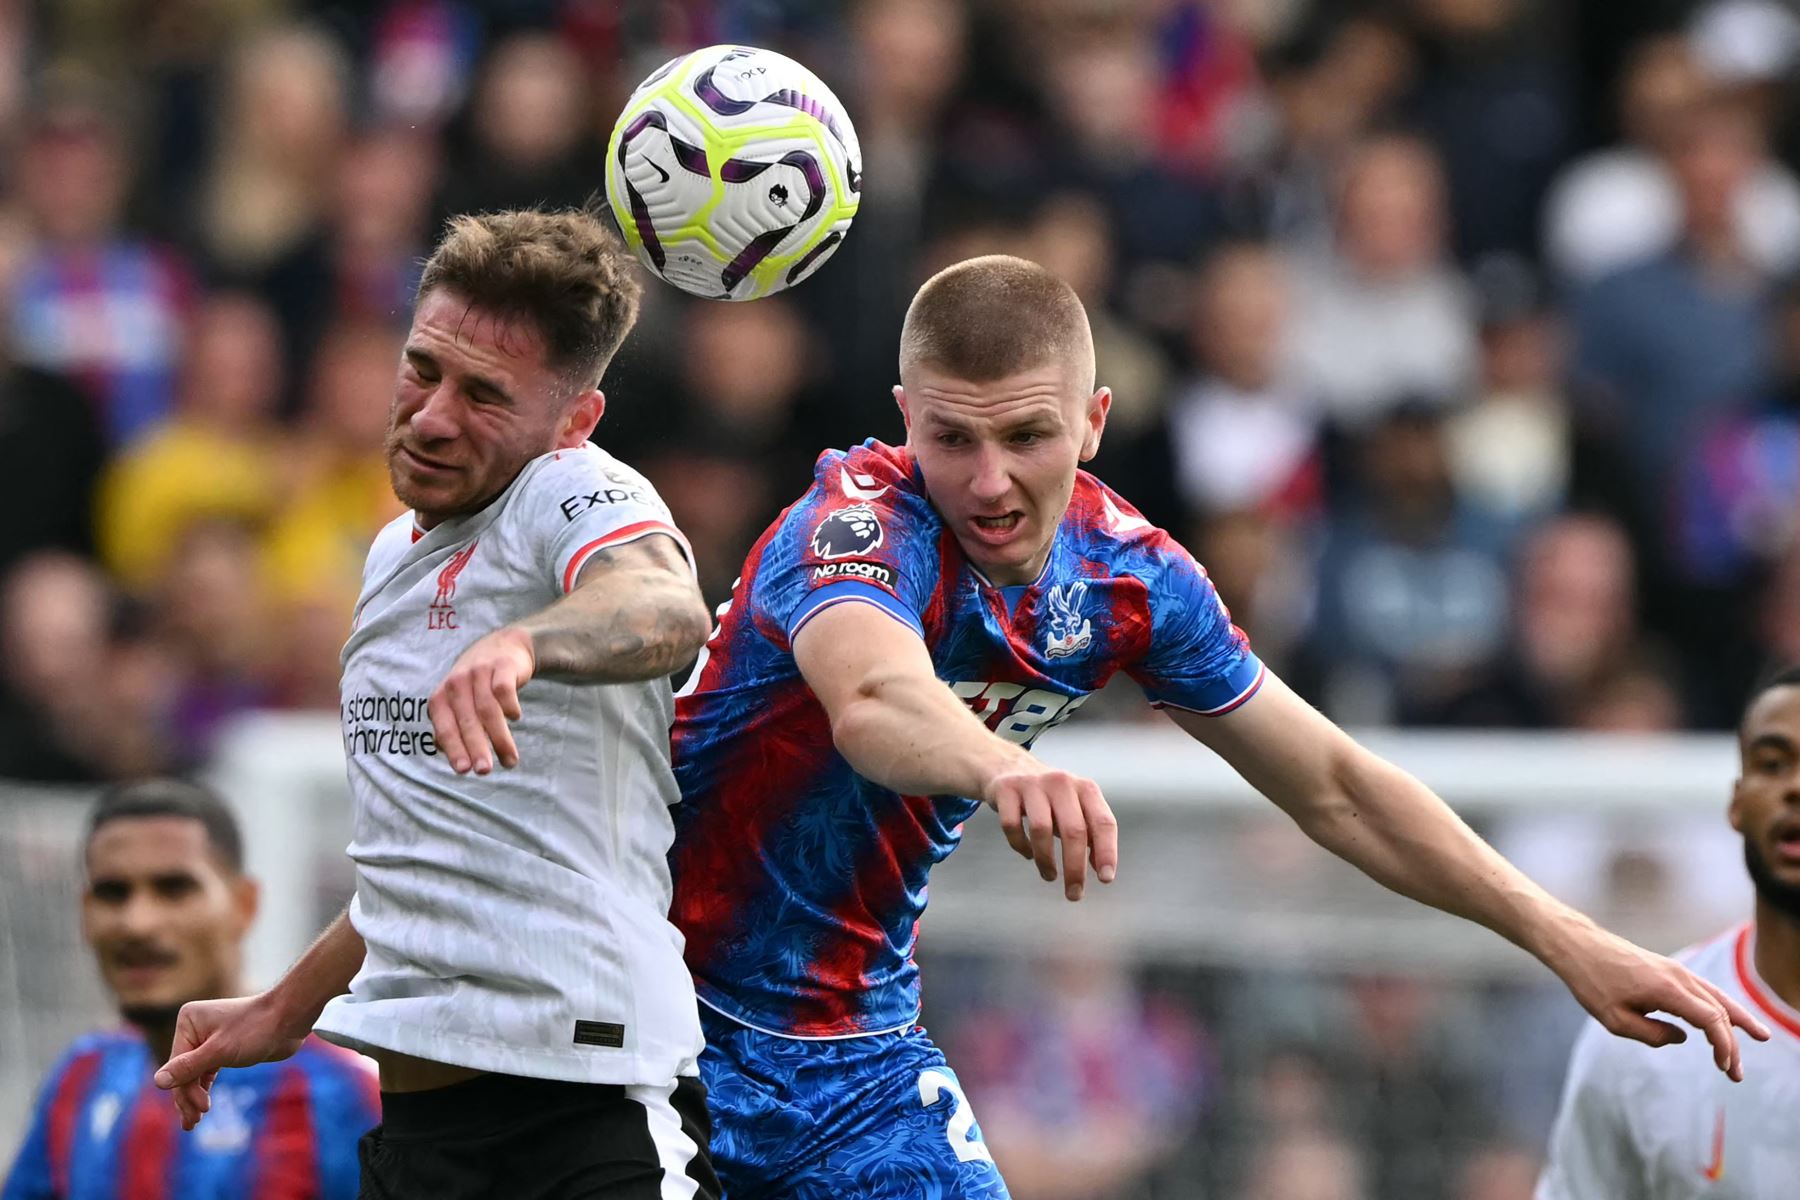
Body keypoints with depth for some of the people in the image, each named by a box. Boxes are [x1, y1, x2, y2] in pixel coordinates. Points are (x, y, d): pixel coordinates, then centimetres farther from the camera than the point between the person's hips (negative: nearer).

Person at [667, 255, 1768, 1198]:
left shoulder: (1129, 576, -4)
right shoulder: (861, 524, -23)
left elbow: (1332, 785, 8)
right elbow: (871, 699, -47)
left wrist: (1569, 940, 5)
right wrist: (1000, 768, -69)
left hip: (855, 1045, 6)